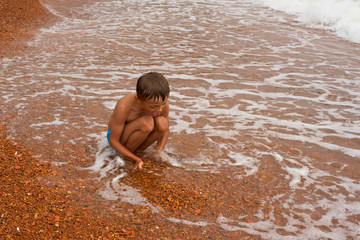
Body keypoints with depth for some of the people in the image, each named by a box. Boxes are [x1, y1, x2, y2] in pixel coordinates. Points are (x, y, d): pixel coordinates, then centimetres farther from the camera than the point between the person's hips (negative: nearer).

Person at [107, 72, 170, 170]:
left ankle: (138, 150, -5)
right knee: (147, 122, -34)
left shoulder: (162, 104, -21)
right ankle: (129, 151, -9)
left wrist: (159, 151, -16)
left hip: (135, 135, 5)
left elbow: (165, 130, -1)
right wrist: (137, 159, -29)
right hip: (118, 138, -4)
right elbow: (113, 141, -23)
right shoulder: (124, 107, -35)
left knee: (162, 122, -27)